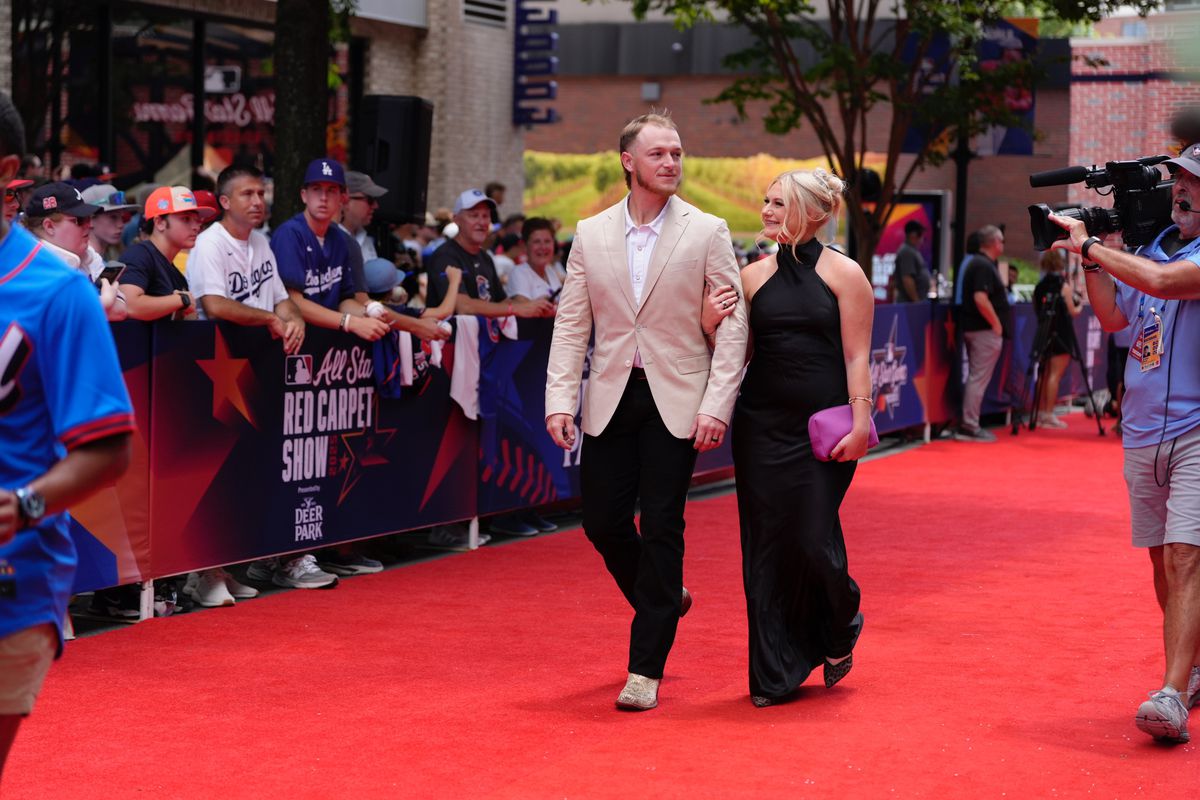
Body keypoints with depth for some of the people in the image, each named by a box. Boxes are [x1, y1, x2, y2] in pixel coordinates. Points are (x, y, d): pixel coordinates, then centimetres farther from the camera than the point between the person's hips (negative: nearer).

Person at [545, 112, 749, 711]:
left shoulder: (707, 233, -2)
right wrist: (559, 401, -3)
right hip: (611, 397, 3)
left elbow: (733, 325, -4)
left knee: (662, 527, -3)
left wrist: (717, 406, -13)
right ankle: (665, 600, 35)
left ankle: (646, 669, 4)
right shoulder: (590, 235, 6)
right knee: (602, 520, 5)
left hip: (676, 400, -3)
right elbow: (571, 324, 7)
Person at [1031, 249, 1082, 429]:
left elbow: (1036, 308, 11)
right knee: (1055, 374, -6)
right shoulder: (1063, 286, -8)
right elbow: (1072, 312, -6)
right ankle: (1049, 415, -9)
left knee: (1044, 374, 12)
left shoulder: (1039, 286, 7)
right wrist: (1079, 306, 13)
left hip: (1044, 333, 6)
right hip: (1061, 334, -6)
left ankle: (1040, 413, 14)